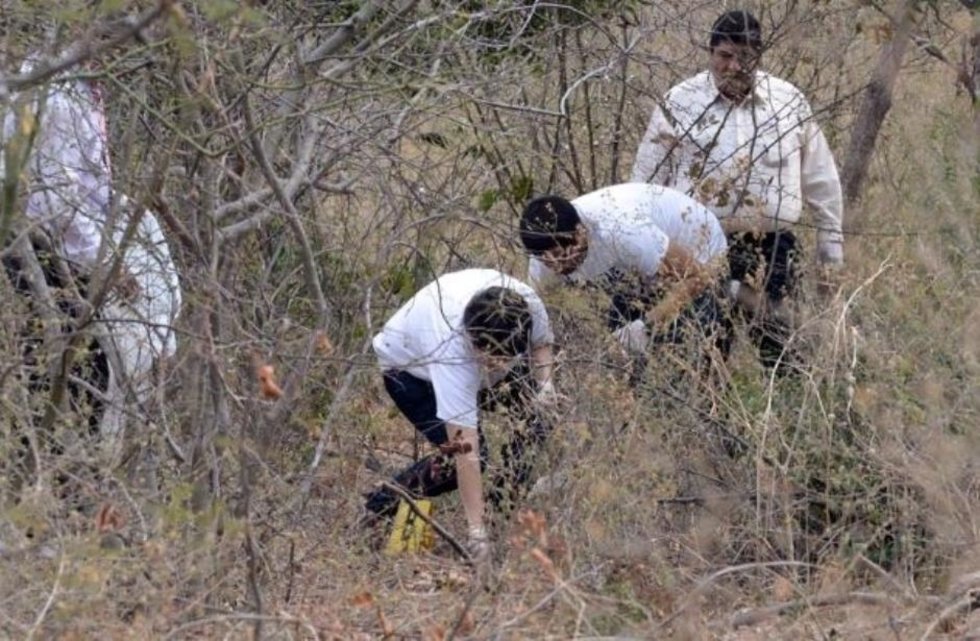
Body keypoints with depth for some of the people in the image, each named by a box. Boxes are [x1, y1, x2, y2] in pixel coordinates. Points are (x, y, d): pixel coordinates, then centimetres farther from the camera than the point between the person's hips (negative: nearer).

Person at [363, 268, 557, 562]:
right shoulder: (451, 349, -47)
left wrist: (544, 383, -26)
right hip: (410, 369, -6)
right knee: (463, 454, -24)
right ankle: (378, 508, -6)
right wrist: (476, 532, -45)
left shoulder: (528, 303, -34)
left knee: (540, 415, -14)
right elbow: (466, 448, -46)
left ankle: (503, 505, 3)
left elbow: (541, 343, -5)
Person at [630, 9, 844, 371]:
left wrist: (831, 245, 14)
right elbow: (646, 185, 8)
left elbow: (821, 182, 14)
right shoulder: (680, 104, 3)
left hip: (772, 249, 1)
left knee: (777, 350, -2)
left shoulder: (790, 104, 7)